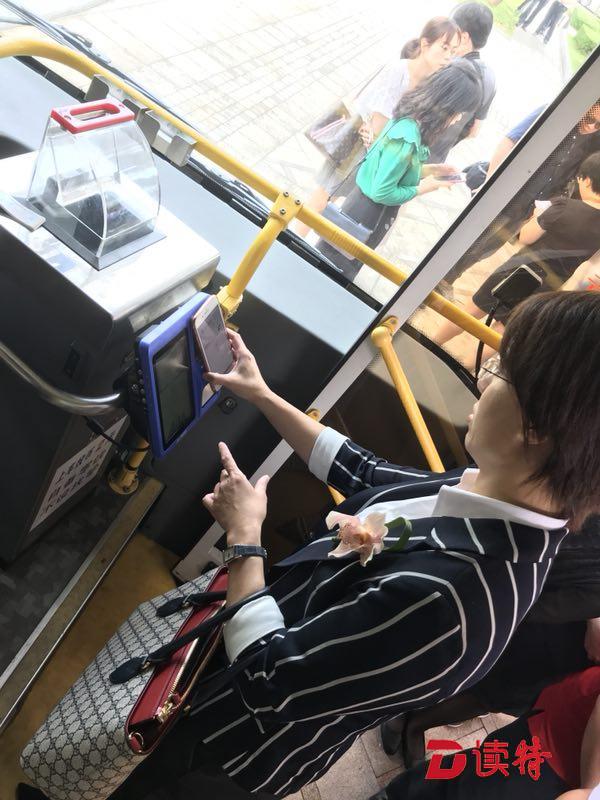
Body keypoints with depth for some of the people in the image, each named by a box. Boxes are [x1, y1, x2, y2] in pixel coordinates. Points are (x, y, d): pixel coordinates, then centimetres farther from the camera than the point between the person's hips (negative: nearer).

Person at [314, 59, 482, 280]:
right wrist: (421, 189, -14)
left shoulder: (407, 119, -1)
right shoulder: (408, 138, -28)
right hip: (368, 213, -9)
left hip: (364, 202, 9)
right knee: (334, 267, 10)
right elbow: (382, 193, -26)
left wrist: (428, 170, 6)